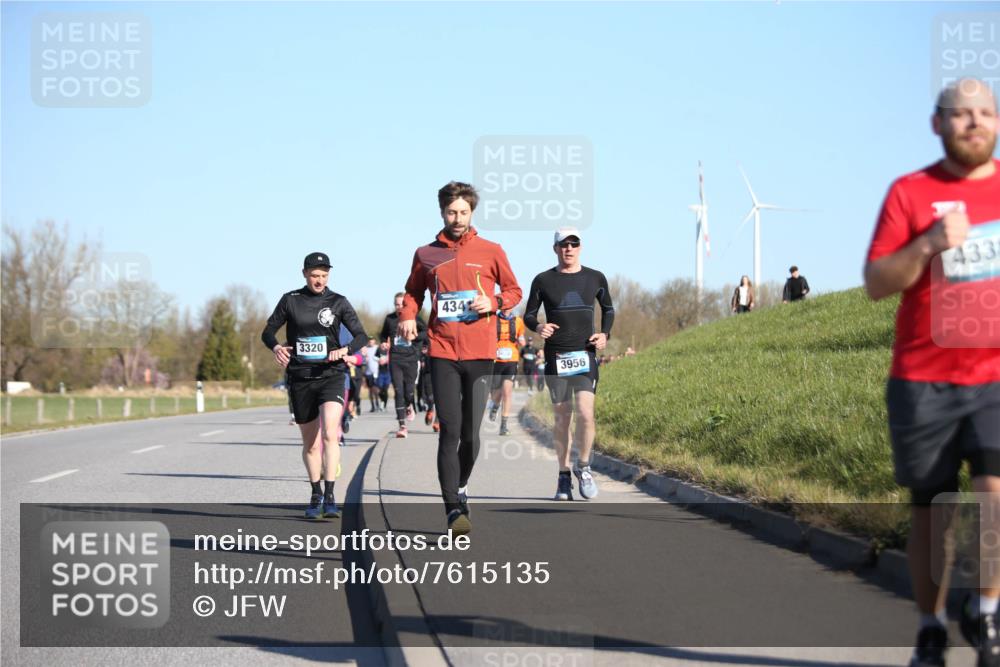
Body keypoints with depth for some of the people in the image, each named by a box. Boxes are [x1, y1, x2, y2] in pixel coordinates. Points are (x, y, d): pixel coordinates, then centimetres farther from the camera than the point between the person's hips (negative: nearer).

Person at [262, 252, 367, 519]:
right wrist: (276, 347, -12)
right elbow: (268, 331, 11)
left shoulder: (338, 302, 2)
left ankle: (329, 497, -22)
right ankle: (315, 496, 29)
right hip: (300, 379, 2)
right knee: (310, 443, 10)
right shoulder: (291, 300, 4)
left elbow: (361, 335, 2)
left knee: (329, 433, -22)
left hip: (331, 375, -2)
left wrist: (346, 350, -19)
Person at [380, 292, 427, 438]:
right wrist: (384, 343, 2)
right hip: (395, 359, 1)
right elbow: (384, 334, 22)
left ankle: (409, 407, 40)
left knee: (409, 391, 1)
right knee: (398, 392, -8)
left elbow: (427, 332, 1)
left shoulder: (414, 317, 0)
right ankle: (402, 426, -8)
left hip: (411, 359, -1)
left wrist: (414, 336, -14)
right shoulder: (389, 319, 7)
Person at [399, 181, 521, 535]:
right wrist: (408, 316, 1)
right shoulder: (425, 254, 9)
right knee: (449, 432, -7)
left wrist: (493, 303, -6)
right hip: (442, 352, 0)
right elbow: (413, 292, 21)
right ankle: (455, 509, -10)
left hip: (480, 353, 0)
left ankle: (461, 485, 31)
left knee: (471, 433, 4)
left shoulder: (491, 251, 6)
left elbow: (513, 290, 14)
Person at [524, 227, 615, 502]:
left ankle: (583, 467, 3)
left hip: (585, 355, 0)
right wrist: (538, 327, -13)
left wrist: (605, 334, 2)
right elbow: (529, 315, 9)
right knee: (562, 417, 3)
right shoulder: (543, 280, 3)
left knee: (585, 413, -15)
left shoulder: (595, 279, 6)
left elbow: (608, 309, 20)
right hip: (555, 357, 0)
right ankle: (564, 476, 14)